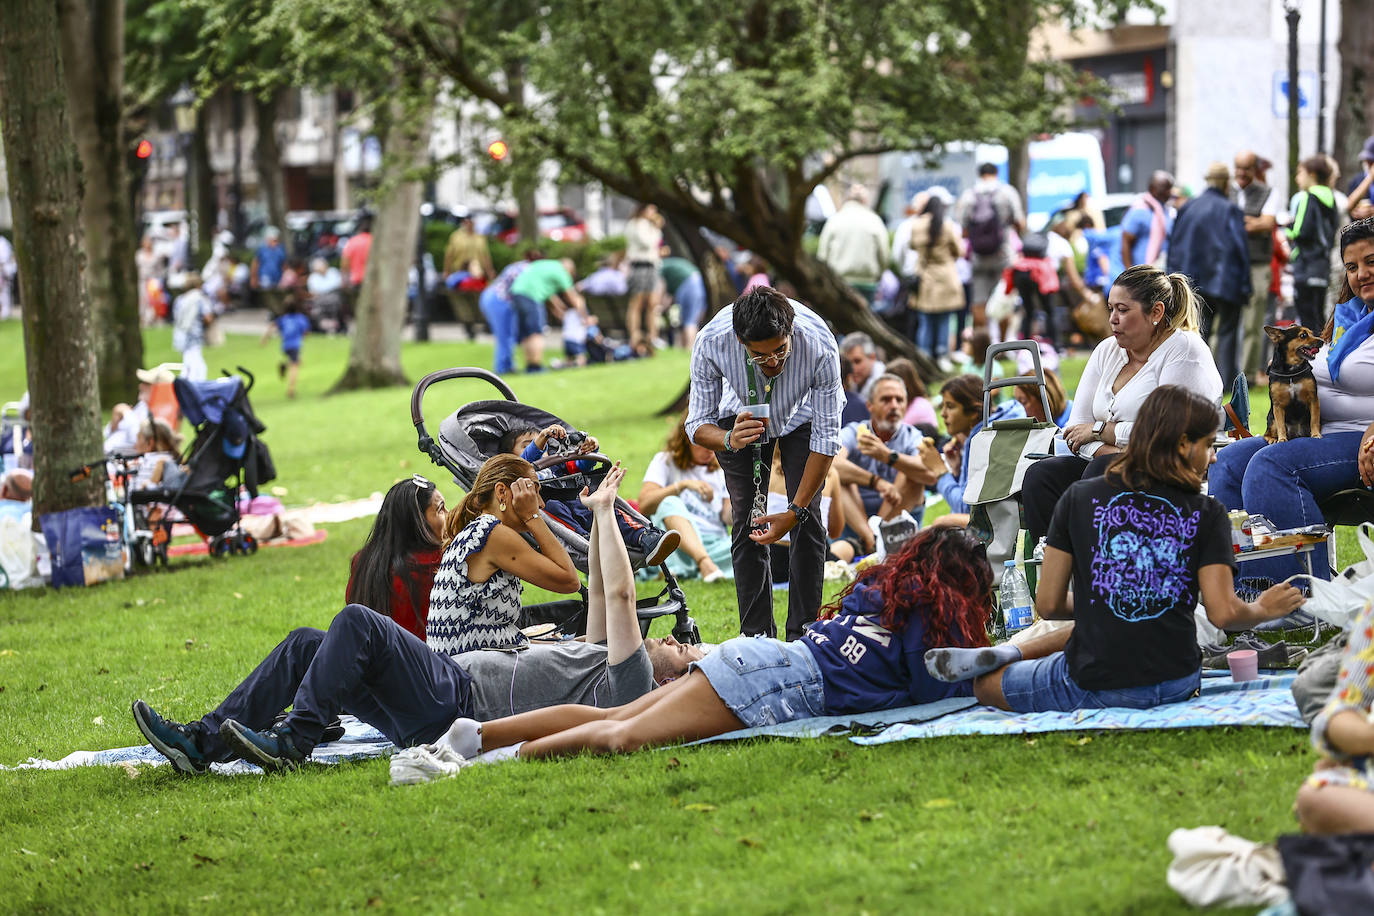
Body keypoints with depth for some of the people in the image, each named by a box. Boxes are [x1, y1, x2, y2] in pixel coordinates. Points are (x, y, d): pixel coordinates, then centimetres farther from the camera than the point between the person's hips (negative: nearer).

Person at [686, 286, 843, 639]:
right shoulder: (710, 343, -37)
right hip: (743, 414, 1)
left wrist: (795, 511, -33)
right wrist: (728, 440, -48)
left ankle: (803, 634, -8)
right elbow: (698, 423, -25)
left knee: (808, 518, -13)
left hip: (802, 413, -1)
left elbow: (826, 437, -31)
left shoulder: (820, 346, -40)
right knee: (748, 519, -8)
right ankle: (756, 635, -3)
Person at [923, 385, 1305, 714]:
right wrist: (1263, 609, 12)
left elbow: (1049, 604, 2)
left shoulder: (1080, 499, 0)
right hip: (1176, 684, 1)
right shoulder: (1206, 513, -2)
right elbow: (1223, 612, -8)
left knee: (986, 685, 27)